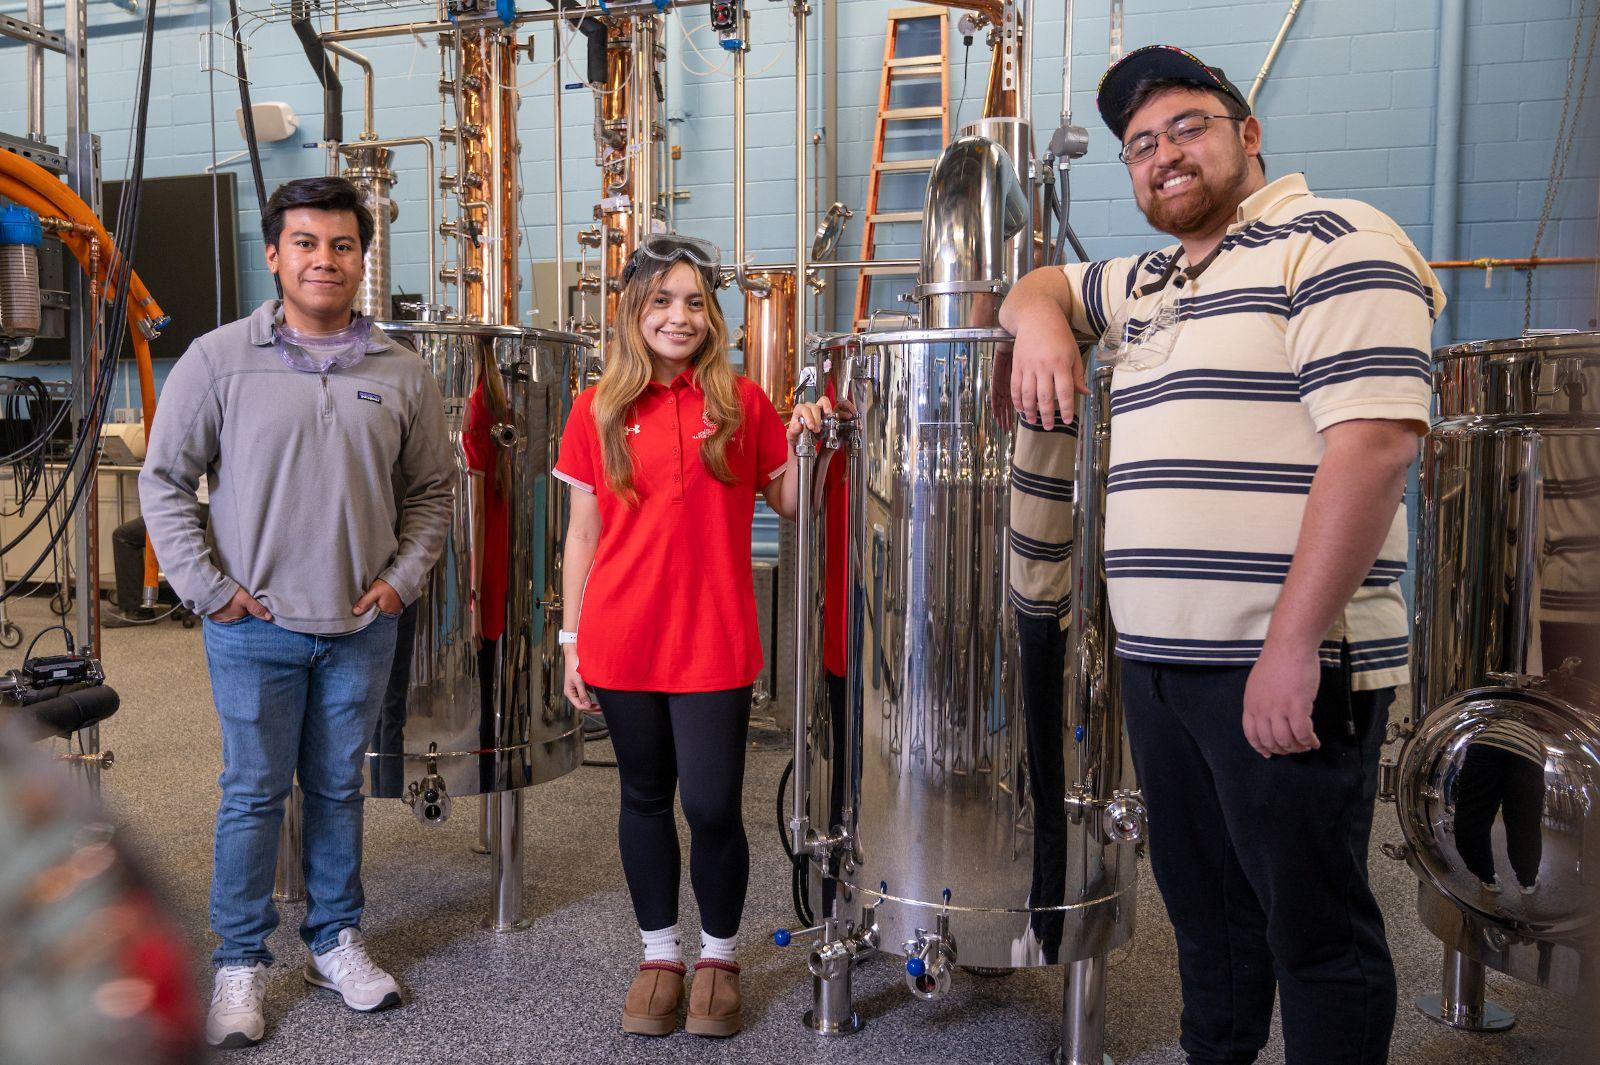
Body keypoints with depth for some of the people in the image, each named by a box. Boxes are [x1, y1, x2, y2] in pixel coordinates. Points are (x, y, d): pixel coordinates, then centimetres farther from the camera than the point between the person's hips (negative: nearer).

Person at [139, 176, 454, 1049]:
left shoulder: (401, 373, 3)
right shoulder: (219, 359, -4)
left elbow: (430, 489, 11)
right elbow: (163, 480, 0)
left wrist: (403, 577, 1)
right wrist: (206, 586, -6)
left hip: (362, 628, 2)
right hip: (254, 627, -2)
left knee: (339, 787, 14)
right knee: (254, 794, 7)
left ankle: (335, 941, 31)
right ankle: (240, 963, 24)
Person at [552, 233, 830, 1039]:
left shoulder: (742, 404, 2)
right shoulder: (598, 410, 4)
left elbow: (787, 504, 8)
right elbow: (583, 532, 6)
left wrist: (801, 442, -11)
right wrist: (571, 640, 4)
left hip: (714, 643, -1)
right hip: (623, 643, 2)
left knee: (712, 806, 1)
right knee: (645, 797, 14)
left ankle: (719, 955, 26)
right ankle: (659, 953, 32)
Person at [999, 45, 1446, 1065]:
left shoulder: (1331, 242, -7)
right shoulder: (1148, 281, 19)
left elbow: (1374, 440, -18)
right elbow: (1042, 284, 35)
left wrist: (1292, 644, -23)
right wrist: (1040, 325, 8)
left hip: (1288, 668, -8)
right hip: (1159, 663, 8)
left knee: (1313, 925, 5)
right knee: (1205, 904, 20)